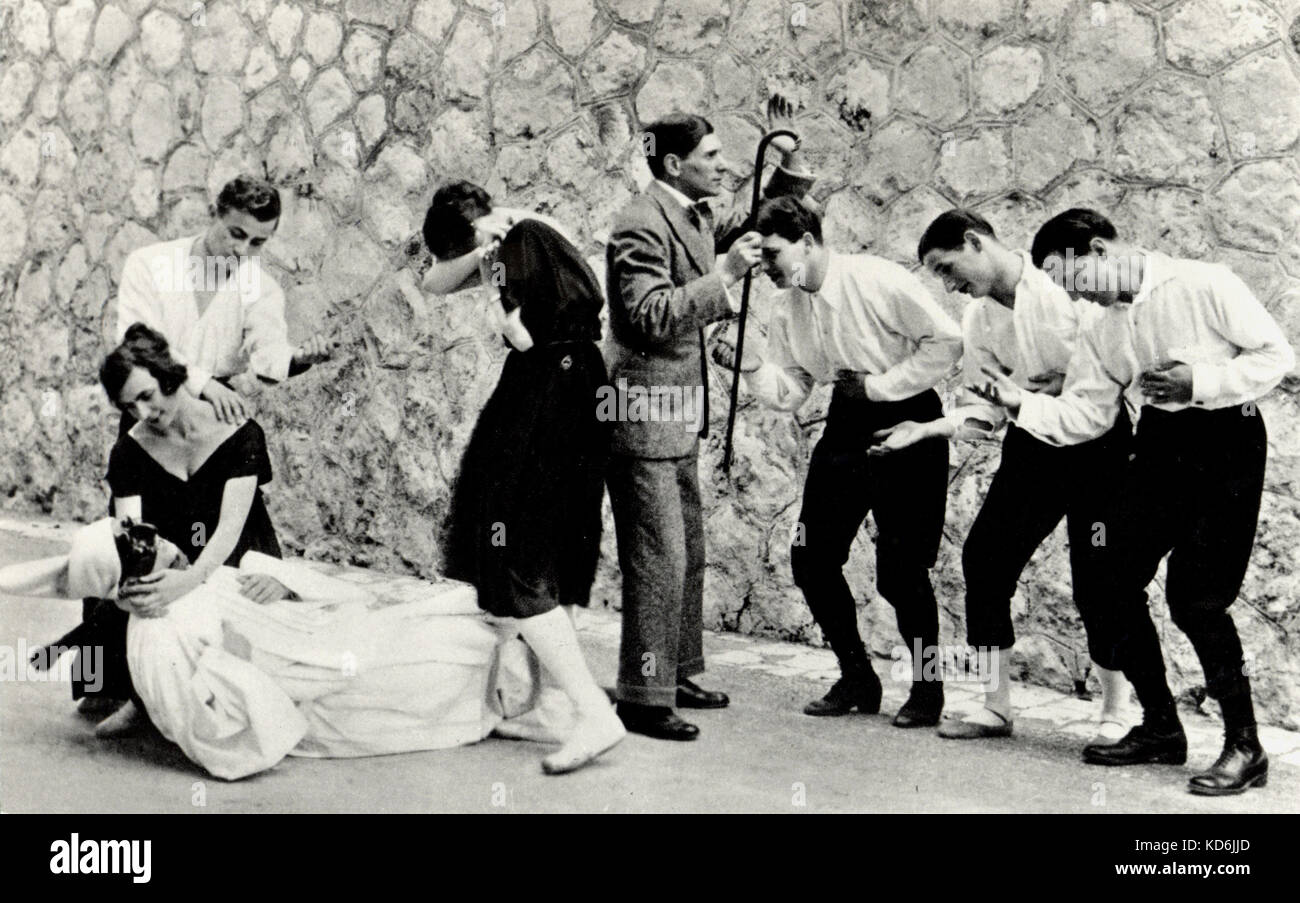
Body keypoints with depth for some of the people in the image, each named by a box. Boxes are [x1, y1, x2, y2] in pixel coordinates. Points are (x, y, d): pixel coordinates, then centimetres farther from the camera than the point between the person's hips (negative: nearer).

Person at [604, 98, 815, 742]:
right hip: (644, 414, -10)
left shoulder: (696, 218, 12)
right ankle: (643, 698, 2)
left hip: (679, 417, 10)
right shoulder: (642, 224, -16)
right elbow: (652, 316, -25)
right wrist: (724, 276, -25)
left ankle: (676, 676, 28)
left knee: (687, 554, 16)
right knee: (657, 560, -6)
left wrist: (788, 161, 11)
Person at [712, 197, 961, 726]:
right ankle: (858, 680, 20)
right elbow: (789, 393, 4)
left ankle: (927, 688, 15)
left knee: (900, 568, -7)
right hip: (847, 424, 7)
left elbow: (947, 342, -15)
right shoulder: (789, 309, 3)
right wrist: (749, 365, -14)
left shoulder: (878, 281, -17)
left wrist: (880, 385, -15)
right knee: (811, 557, 2)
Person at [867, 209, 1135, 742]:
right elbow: (983, 409, 7)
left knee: (1095, 578, -5)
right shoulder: (977, 319, 6)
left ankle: (1114, 713, 15)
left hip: (1098, 440, -6)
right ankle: (995, 706, 12)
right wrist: (926, 429, -6)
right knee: (983, 556, -1)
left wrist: (1065, 384, -19)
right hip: (1032, 443, 6)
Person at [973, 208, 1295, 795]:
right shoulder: (1102, 333, 11)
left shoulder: (1204, 285, -9)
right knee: (1117, 581, 2)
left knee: (1196, 597, -12)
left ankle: (1244, 746, 4)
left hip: (1226, 443, -7)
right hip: (1159, 444, 7)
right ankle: (1160, 728, 18)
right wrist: (1021, 404, -8)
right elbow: (1082, 415, 8)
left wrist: (1199, 382, -19)